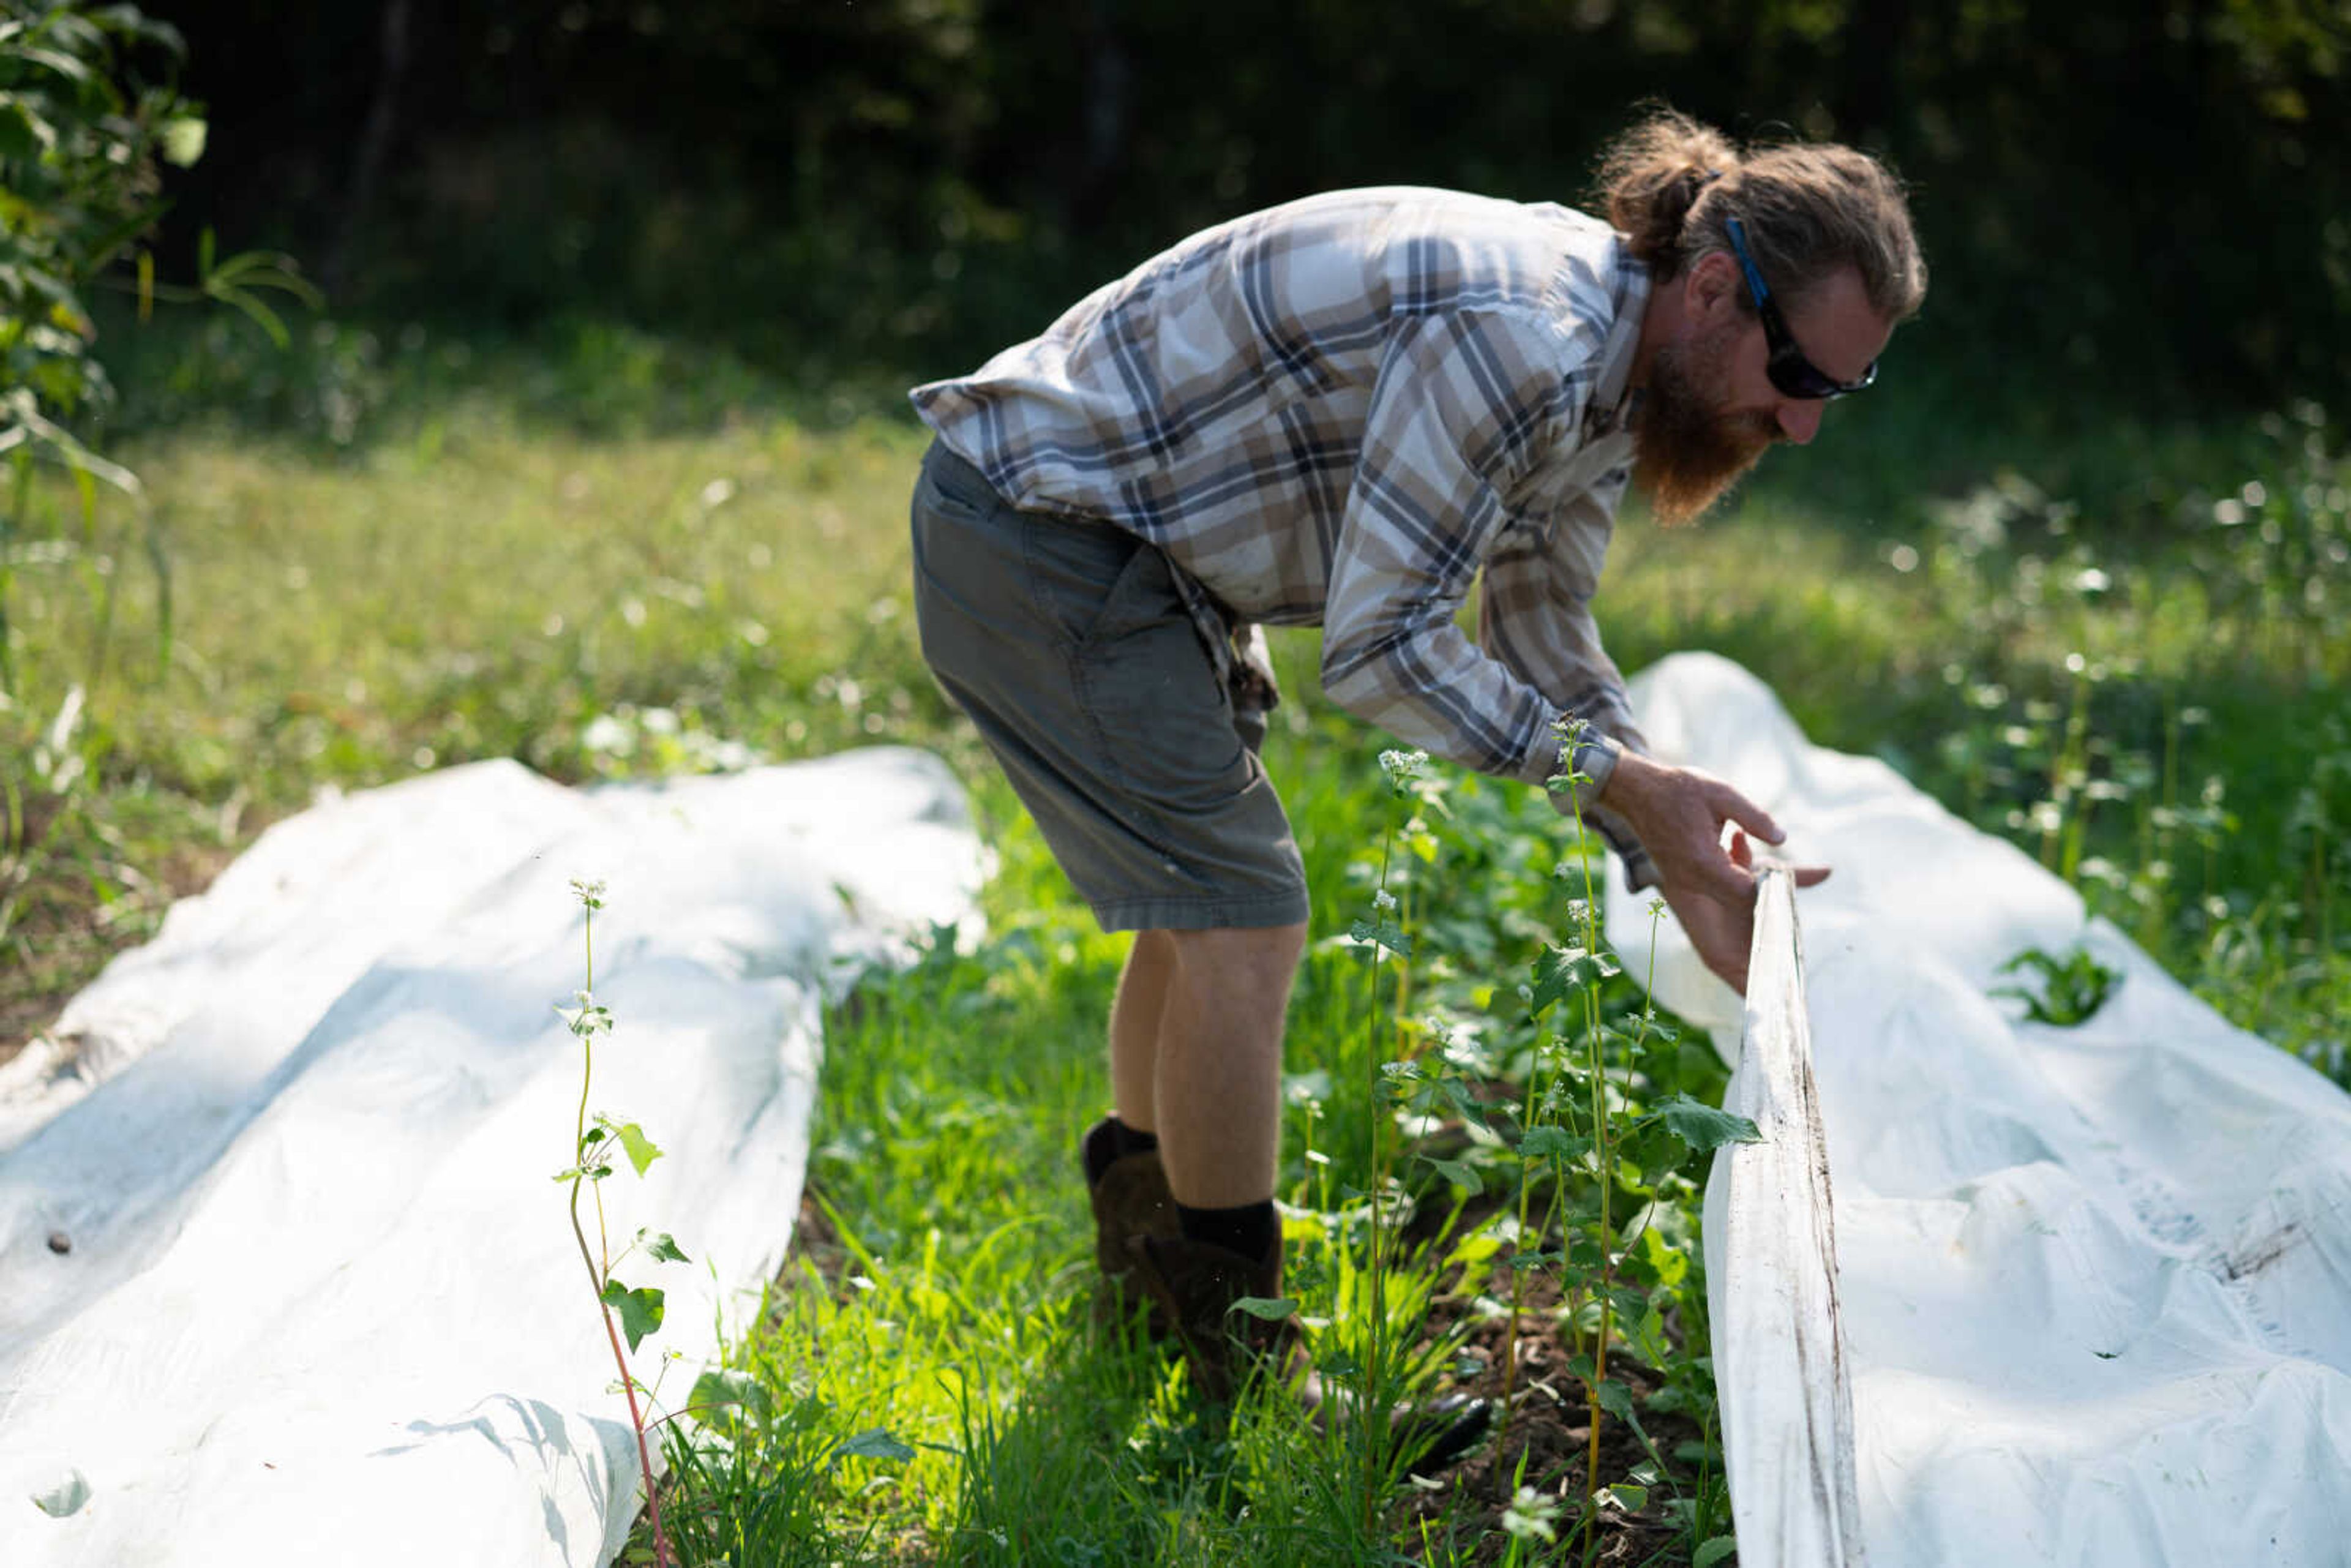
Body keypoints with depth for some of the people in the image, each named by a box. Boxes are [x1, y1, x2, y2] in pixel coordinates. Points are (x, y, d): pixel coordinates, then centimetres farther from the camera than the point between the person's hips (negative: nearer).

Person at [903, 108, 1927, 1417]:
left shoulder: (1601, 364, 4)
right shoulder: (1518, 339, -29)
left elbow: (1546, 646, 14)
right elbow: (1381, 645, -27)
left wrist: (1682, 869, 6)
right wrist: (1625, 778, -23)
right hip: (1043, 536, -11)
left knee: (1209, 893, 21)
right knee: (1243, 924, -9)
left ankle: (1145, 1258, 40)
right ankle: (1243, 1385, 4)